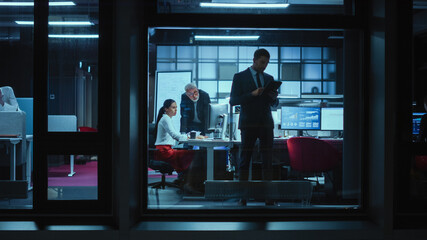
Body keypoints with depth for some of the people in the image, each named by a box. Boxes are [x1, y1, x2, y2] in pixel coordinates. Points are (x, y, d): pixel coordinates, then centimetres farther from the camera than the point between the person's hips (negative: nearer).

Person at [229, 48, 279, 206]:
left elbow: (273, 103, 18)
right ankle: (242, 197, 2)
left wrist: (274, 97, -6)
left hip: (266, 124, 4)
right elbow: (233, 101, -6)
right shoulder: (240, 77, 2)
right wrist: (253, 94, -17)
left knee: (268, 160, 1)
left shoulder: (269, 78, 15)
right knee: (245, 160, -1)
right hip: (249, 124, -4)